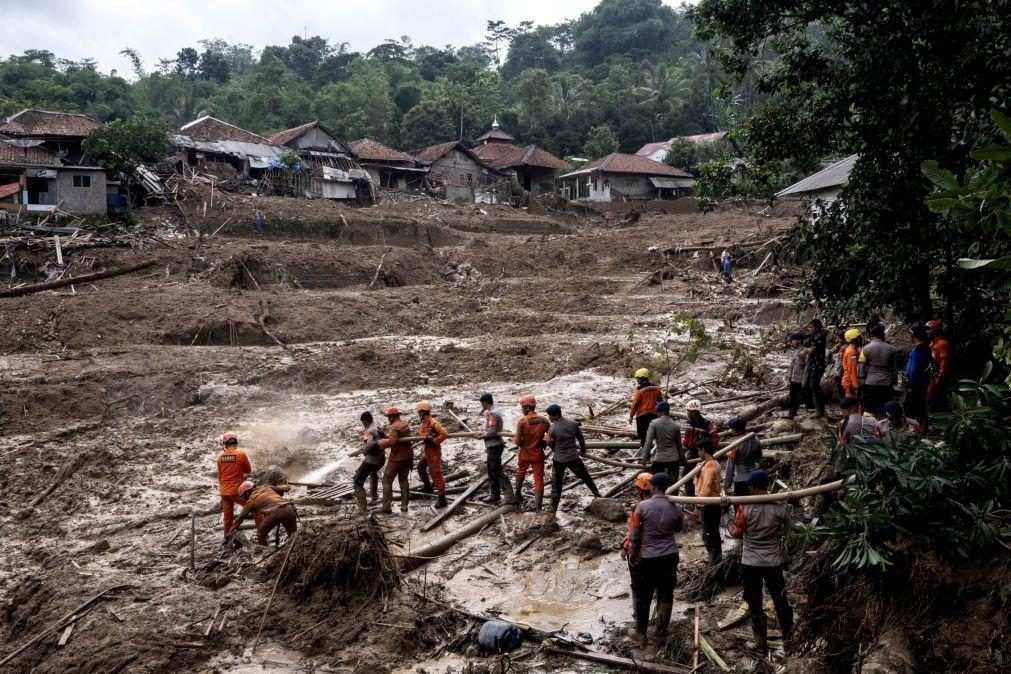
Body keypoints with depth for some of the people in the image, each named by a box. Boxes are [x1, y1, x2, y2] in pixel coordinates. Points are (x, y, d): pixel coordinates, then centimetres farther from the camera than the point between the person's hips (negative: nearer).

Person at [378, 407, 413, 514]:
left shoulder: (393, 427, -17)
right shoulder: (405, 424, 10)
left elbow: (391, 441, -31)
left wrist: (380, 443, -19)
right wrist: (385, 436, 4)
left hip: (397, 457, -8)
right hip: (408, 456, 8)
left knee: (387, 480, 3)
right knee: (404, 480, 16)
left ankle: (386, 506, -2)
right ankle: (404, 505, 14)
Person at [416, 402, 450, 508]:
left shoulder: (432, 422, -19)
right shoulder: (425, 422, 10)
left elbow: (444, 433, -26)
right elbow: (422, 434, -3)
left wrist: (434, 441, -23)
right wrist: (427, 437, -24)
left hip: (434, 452, -10)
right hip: (428, 451, 10)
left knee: (436, 474, -8)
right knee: (421, 466, 27)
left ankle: (442, 499, -6)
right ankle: (428, 487, 42)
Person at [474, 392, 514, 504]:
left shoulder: (491, 413, -19)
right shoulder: (495, 411, 13)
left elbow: (492, 432, -23)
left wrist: (481, 437, -10)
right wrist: (483, 433, 12)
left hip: (494, 446, -10)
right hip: (494, 445, 10)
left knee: (496, 471, -8)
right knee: (492, 470, 16)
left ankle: (509, 493, -11)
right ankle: (495, 495, 24)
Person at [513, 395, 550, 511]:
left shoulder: (522, 421, -16)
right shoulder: (544, 420, -7)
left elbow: (518, 441, -15)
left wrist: (514, 440, 6)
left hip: (525, 454, -1)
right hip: (538, 454, 1)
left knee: (520, 474, 25)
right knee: (539, 479, 5)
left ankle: (518, 497, 40)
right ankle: (538, 506, 3)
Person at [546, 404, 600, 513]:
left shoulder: (552, 429, -16)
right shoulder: (573, 424, -6)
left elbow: (550, 444, -2)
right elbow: (581, 438, 6)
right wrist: (583, 451, 23)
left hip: (558, 460, -2)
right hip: (573, 458, 2)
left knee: (556, 485, 9)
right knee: (586, 476, 23)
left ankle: (553, 509, 12)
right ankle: (597, 494, 35)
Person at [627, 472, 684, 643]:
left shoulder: (643, 506, -12)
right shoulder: (675, 508, -7)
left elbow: (635, 533, -5)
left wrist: (632, 553, 8)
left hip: (648, 557, -1)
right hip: (669, 556, 2)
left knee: (644, 596, 11)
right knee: (666, 594, 16)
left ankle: (641, 631, 17)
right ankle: (661, 629, 25)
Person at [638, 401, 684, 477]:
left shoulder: (654, 423, -8)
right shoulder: (675, 425, 0)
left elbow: (648, 442, -15)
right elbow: (679, 444, 8)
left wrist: (644, 458, -14)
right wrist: (683, 459, 19)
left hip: (659, 459, -3)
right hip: (674, 459, 3)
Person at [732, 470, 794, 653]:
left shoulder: (745, 507, -16)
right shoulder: (779, 507, -10)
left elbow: (737, 534, -9)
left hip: (750, 562, -2)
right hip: (773, 561, 2)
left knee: (755, 603, 10)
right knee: (780, 600, 18)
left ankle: (761, 641, 17)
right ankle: (789, 636, 28)